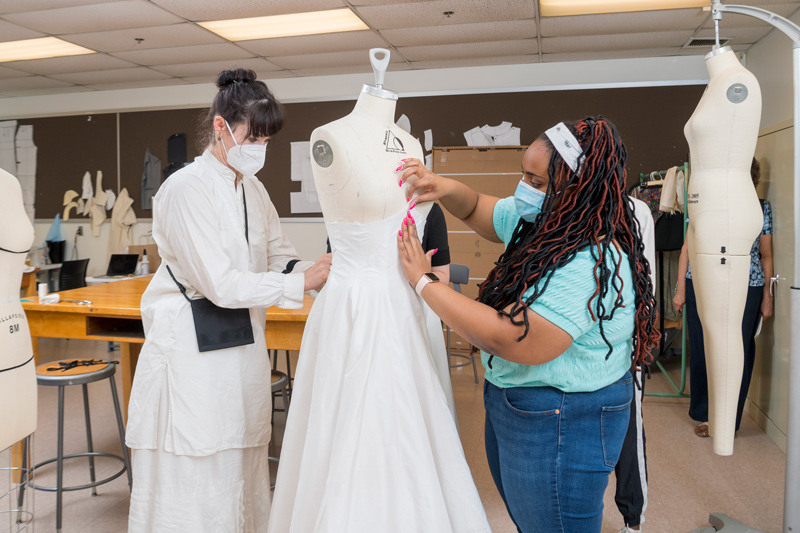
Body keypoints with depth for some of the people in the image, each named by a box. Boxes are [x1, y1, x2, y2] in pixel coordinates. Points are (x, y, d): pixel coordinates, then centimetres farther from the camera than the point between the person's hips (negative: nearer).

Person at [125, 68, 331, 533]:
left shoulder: (253, 190, 10)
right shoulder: (187, 188, -14)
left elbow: (280, 257, 11)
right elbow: (221, 285, -19)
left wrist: (322, 270, -9)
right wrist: (302, 283, -17)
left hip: (243, 349, 7)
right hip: (191, 351, -7)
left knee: (243, 474, 14)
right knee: (195, 482, 3)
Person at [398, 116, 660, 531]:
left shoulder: (592, 264, -30)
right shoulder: (537, 222, -2)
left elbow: (511, 340, -35)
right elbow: (476, 209, 16)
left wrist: (423, 281, -26)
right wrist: (445, 188, -8)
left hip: (561, 428, -9)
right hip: (510, 404, 9)